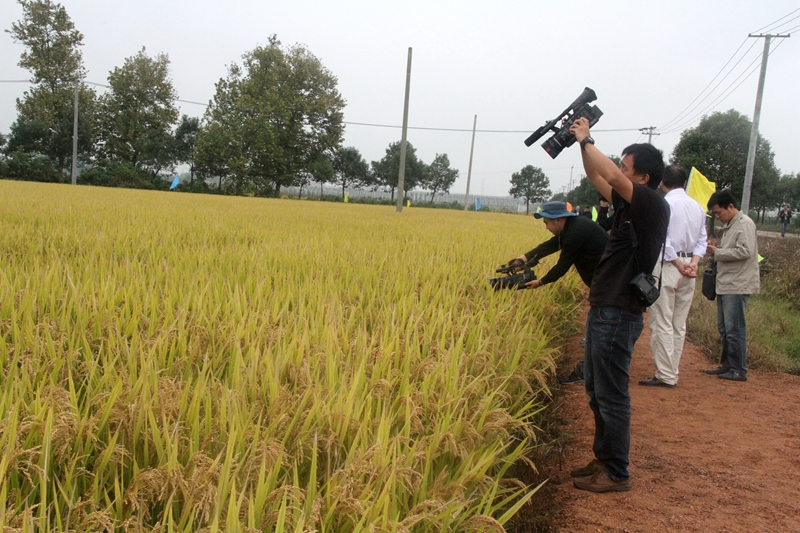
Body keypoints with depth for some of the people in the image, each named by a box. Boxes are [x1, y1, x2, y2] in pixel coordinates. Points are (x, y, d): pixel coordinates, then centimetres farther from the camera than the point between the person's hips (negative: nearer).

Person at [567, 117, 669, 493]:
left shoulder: (654, 205, -13)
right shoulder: (629, 205, 11)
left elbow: (611, 176, -26)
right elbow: (598, 178, 21)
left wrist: (586, 140, -13)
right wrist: (582, 144, 10)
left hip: (618, 316, -10)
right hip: (603, 310, 10)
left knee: (611, 395, -1)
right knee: (597, 392, 18)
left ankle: (616, 474, 11)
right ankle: (603, 459, 30)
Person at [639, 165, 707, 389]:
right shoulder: (698, 207, 11)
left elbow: (661, 239, -16)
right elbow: (702, 239, 7)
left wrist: (678, 263, -11)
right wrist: (694, 261, -3)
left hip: (667, 266, -7)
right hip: (688, 270, 7)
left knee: (662, 323, -2)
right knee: (679, 324, 11)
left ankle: (665, 375, 0)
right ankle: (671, 372, 17)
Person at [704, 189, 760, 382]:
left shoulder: (745, 224, -11)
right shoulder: (729, 225, 18)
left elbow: (745, 251, -22)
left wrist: (718, 252, -14)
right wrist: (717, 248, 4)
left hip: (738, 285, -10)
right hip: (725, 284, 10)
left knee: (734, 329, -6)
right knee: (724, 328, 14)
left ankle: (739, 370, 1)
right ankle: (727, 365, 23)